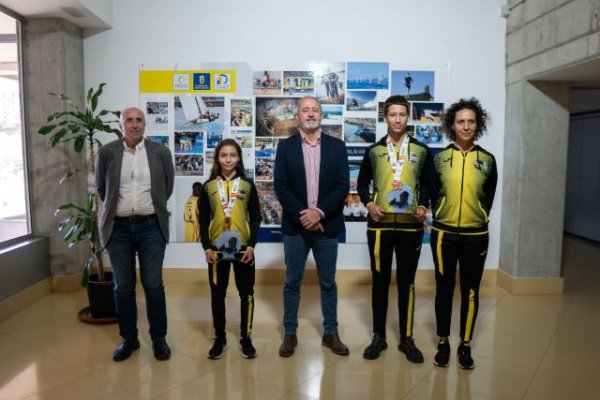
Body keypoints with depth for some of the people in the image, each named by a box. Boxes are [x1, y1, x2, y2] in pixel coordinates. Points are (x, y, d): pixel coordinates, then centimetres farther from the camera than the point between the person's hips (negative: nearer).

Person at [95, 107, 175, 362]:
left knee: (153, 285, 4)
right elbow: (101, 188, 12)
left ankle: (158, 338, 20)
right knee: (123, 287, 9)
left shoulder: (161, 152, 0)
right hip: (118, 228, 1)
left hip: (151, 227, -1)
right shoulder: (106, 153, 1)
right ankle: (129, 338, 25)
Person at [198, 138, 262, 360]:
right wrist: (206, 247, -5)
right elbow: (203, 220, 4)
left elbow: (255, 218, 1)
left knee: (246, 293, 6)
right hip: (217, 249, 1)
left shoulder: (247, 185, 2)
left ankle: (246, 337, 20)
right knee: (217, 294, 8)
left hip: (243, 248, 0)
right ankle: (219, 338, 23)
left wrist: (251, 245, -9)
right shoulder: (208, 187, 4)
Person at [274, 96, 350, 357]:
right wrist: (302, 215, -13)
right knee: (292, 282, 8)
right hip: (295, 226, 0)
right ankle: (290, 333, 23)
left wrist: (319, 212, -15)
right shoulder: (286, 146, 3)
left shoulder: (337, 146, 4)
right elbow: (280, 186, -4)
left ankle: (330, 333, 25)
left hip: (327, 225, 1)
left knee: (328, 283, 11)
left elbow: (343, 186, -3)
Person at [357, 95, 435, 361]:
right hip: (380, 224, 0)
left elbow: (428, 184, 12)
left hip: (411, 225, 0)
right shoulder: (373, 151, 6)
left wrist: (423, 206, -4)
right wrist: (369, 204, -6)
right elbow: (362, 183, 11)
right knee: (380, 281, 8)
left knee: (407, 281, 8)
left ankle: (406, 339, 21)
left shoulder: (422, 150, 7)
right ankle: (379, 337, 21)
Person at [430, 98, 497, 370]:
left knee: (470, 291, 7)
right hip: (444, 234, 0)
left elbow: (488, 197, 11)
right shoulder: (439, 158, 1)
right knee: (444, 289, 8)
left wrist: (477, 217, 9)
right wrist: (441, 216, 7)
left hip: (475, 235, 1)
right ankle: (443, 343, 21)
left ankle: (465, 345, 21)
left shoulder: (487, 160, 3)